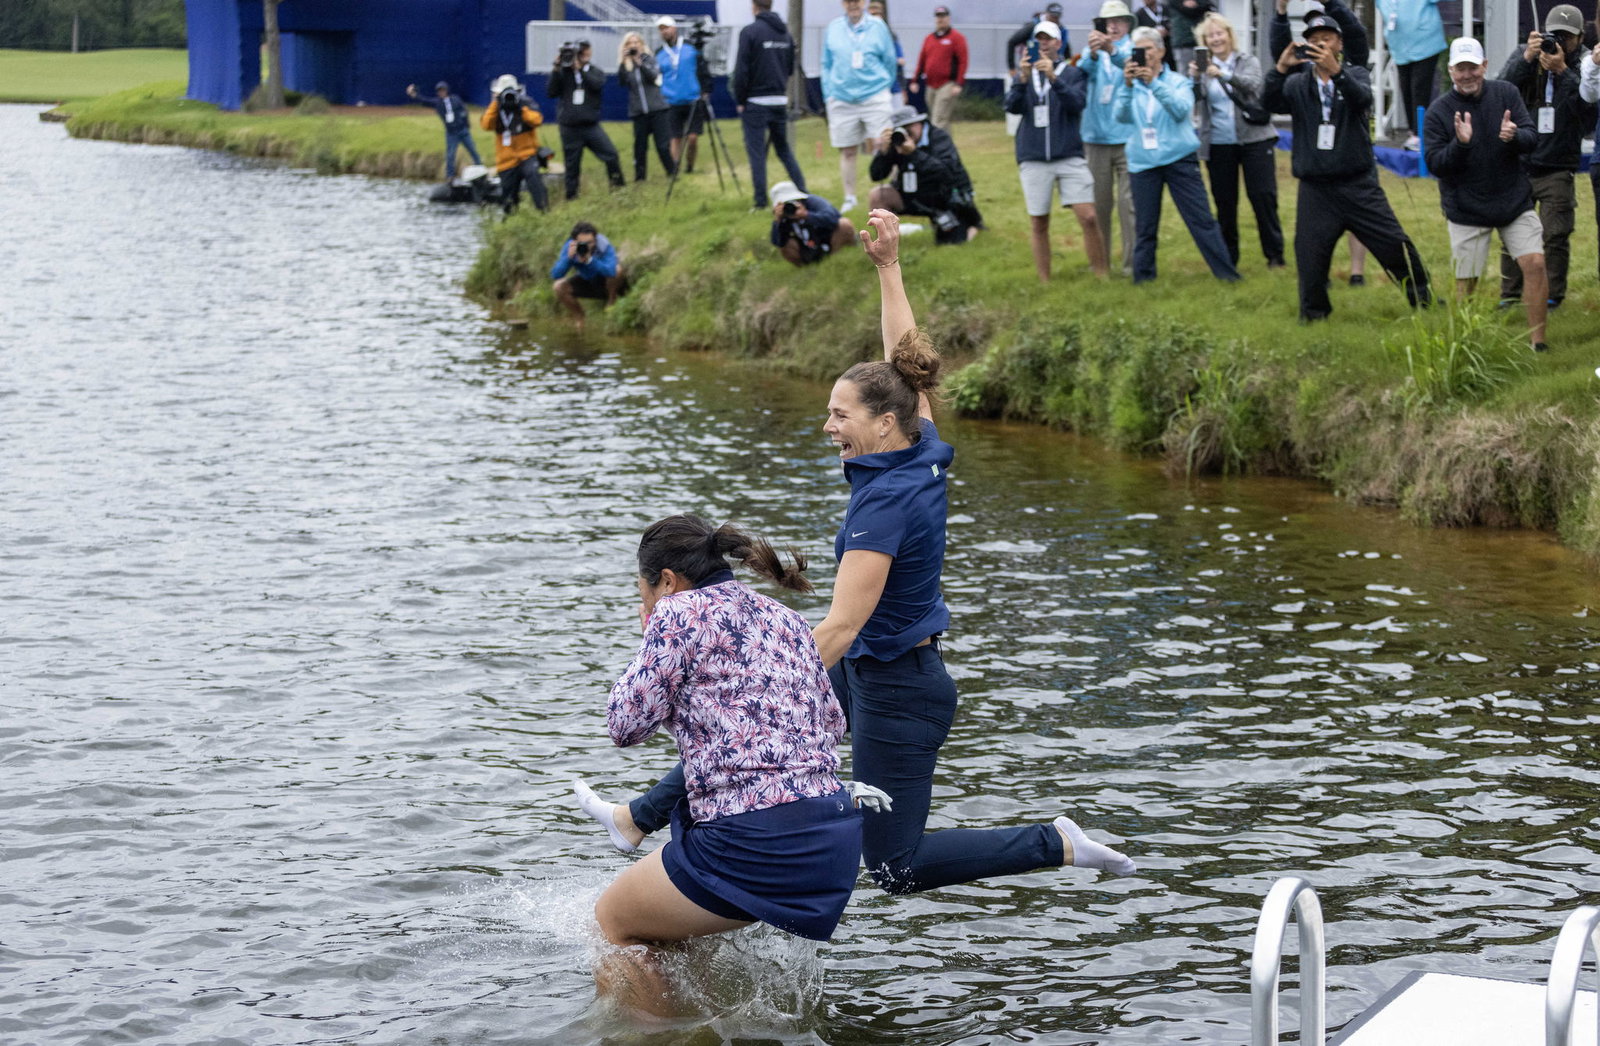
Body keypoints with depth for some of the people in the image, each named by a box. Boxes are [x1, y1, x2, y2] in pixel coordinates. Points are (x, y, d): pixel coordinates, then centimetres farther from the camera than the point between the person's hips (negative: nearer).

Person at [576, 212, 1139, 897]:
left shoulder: (885, 504, -28)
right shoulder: (924, 452, -4)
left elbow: (841, 625, -31)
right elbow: (902, 360, 12)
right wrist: (888, 265, 15)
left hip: (898, 691, -10)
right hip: (868, 667, 10)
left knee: (896, 869, 1)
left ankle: (1059, 845, 4)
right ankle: (640, 820, 35)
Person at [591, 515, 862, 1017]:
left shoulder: (680, 610, -3)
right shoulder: (785, 618, 19)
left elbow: (626, 725, -2)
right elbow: (832, 723, 27)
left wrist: (652, 641, 13)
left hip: (753, 839, -8)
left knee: (611, 920, 14)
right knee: (659, 921, 28)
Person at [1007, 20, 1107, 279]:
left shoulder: (1072, 73, 6)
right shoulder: (1024, 74, 10)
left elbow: (1077, 104, -11)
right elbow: (1011, 106, -4)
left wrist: (1054, 78, -24)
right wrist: (1023, 79, -21)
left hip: (1069, 157, -1)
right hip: (1033, 159, 1)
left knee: (1088, 217, -10)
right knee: (1038, 224, 4)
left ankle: (1101, 275, -2)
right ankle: (1044, 282, 13)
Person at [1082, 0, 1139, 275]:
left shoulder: (1133, 49, 3)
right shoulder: (1094, 50, 11)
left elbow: (1131, 63, -21)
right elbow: (1083, 70, -11)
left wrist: (1111, 50, -43)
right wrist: (1093, 54, -35)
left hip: (1127, 137, -2)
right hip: (1096, 137, 2)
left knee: (1130, 201, -5)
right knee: (1099, 202, 5)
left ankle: (1132, 261, -3)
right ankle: (1100, 260, 13)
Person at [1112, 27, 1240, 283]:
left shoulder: (1178, 82, 4)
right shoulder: (1131, 86, 8)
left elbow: (1181, 111, -15)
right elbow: (1121, 115, -9)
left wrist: (1154, 83, -25)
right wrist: (1128, 85, -24)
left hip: (1179, 158, -2)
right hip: (1143, 162, 2)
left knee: (1201, 219, -3)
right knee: (1145, 226, 4)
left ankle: (1226, 272, 2)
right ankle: (1143, 277, 15)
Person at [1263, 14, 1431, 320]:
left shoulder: (1354, 74, 4)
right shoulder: (1297, 84, 8)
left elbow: (1362, 98, -19)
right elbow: (1270, 103, -11)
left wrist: (1336, 71, -38)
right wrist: (1280, 70, -30)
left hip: (1358, 185, -1)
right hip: (1315, 189, 1)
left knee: (1395, 244, 0)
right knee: (1310, 256, 1)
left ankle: (1423, 298, 15)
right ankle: (1313, 314, 18)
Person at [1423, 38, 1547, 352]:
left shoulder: (1505, 93, -2)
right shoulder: (1438, 111, -8)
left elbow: (1532, 138, -5)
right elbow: (1434, 165, -12)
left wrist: (1514, 137, -28)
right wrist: (1460, 143, -30)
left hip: (1514, 201, 2)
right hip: (1466, 209, -2)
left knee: (1535, 263, -9)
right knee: (1465, 281, -1)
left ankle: (1537, 342, -1)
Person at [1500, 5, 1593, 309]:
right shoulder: (1524, 56, 3)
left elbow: (1586, 107, -17)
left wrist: (1562, 71, -25)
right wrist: (1526, 58, -23)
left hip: (1558, 169, -2)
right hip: (1519, 162, 2)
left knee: (1555, 235, -5)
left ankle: (1552, 295, 6)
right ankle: (1510, 295, 14)